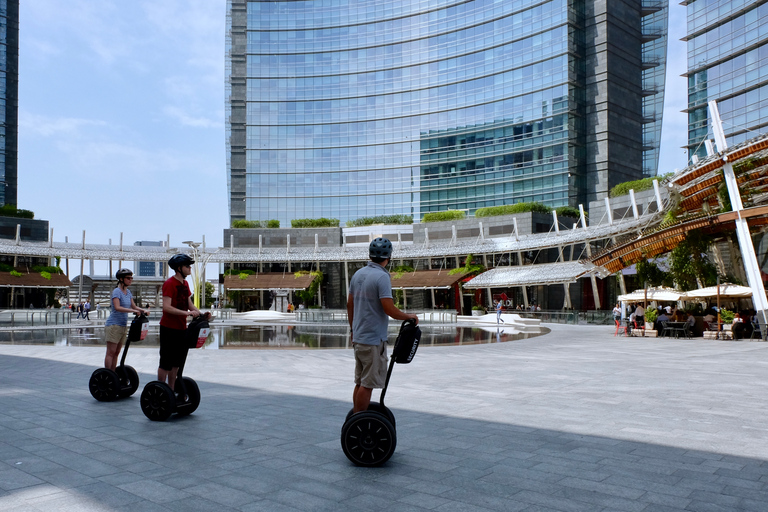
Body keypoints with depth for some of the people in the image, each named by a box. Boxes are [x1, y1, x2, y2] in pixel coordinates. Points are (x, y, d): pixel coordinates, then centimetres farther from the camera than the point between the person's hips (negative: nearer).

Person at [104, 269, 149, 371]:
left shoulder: (128, 292, 12)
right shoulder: (117, 291, -12)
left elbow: (134, 306, 13)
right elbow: (117, 307, -26)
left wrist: (143, 310, -5)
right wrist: (133, 310, -33)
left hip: (123, 325, 8)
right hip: (113, 324, -8)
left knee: (116, 353, 11)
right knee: (111, 352, -5)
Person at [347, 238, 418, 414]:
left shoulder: (358, 274, 8)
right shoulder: (382, 276, -17)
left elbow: (349, 304, 15)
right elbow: (389, 310, -22)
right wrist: (410, 317, -6)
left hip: (358, 337, 8)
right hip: (374, 339, -8)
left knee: (360, 382, 16)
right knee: (368, 384, -1)